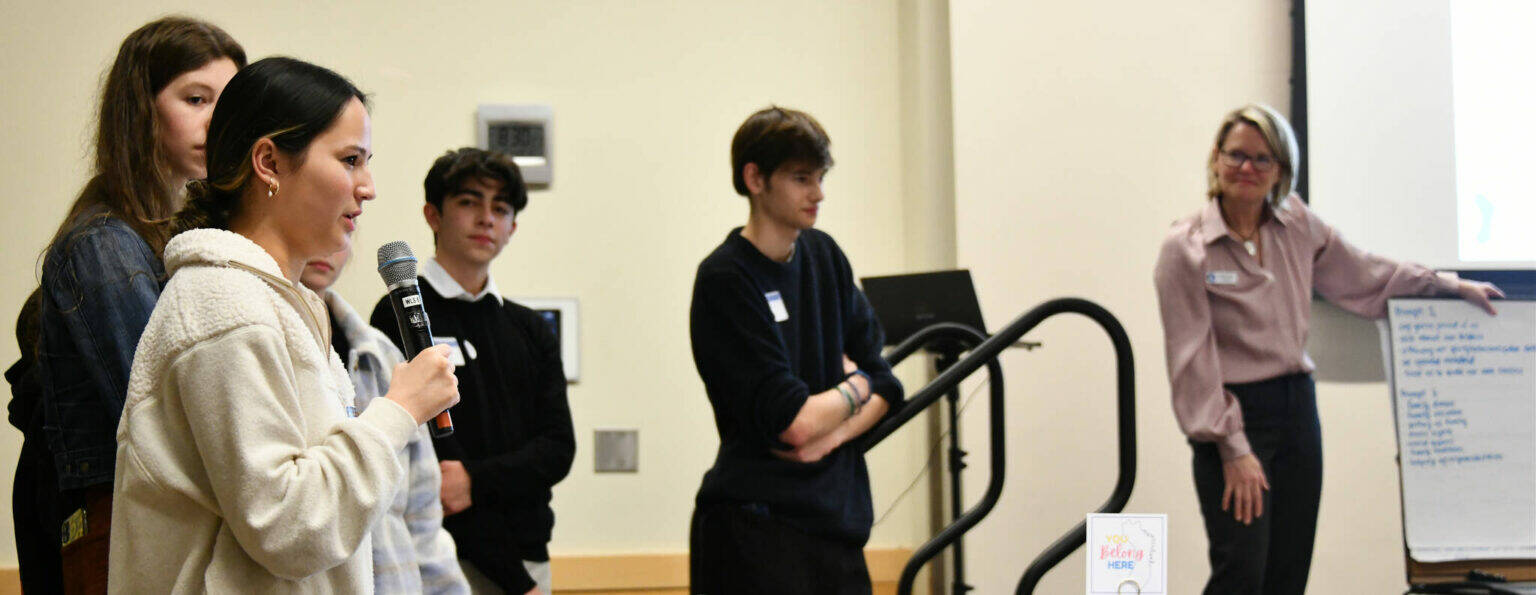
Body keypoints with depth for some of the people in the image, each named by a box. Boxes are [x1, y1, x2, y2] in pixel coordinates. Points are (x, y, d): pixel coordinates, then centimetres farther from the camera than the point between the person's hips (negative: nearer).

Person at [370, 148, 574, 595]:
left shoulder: (532, 331, 16)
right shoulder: (400, 315, -2)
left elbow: (558, 448, 7)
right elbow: (428, 451, -9)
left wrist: (477, 479, -14)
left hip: (528, 557, 5)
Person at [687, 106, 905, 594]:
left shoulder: (824, 255, 11)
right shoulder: (724, 279, -11)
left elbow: (885, 385, 9)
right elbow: (794, 421, -17)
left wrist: (830, 435, -9)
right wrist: (856, 385, 1)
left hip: (837, 517, 7)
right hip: (754, 530, -7)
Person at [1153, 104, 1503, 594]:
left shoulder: (1298, 225, 7)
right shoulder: (1185, 248, -8)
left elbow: (1364, 274, 23)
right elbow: (1192, 359, -11)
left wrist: (1453, 287, 25)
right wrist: (1233, 450, -14)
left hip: (1297, 406, 6)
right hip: (1234, 412, -6)